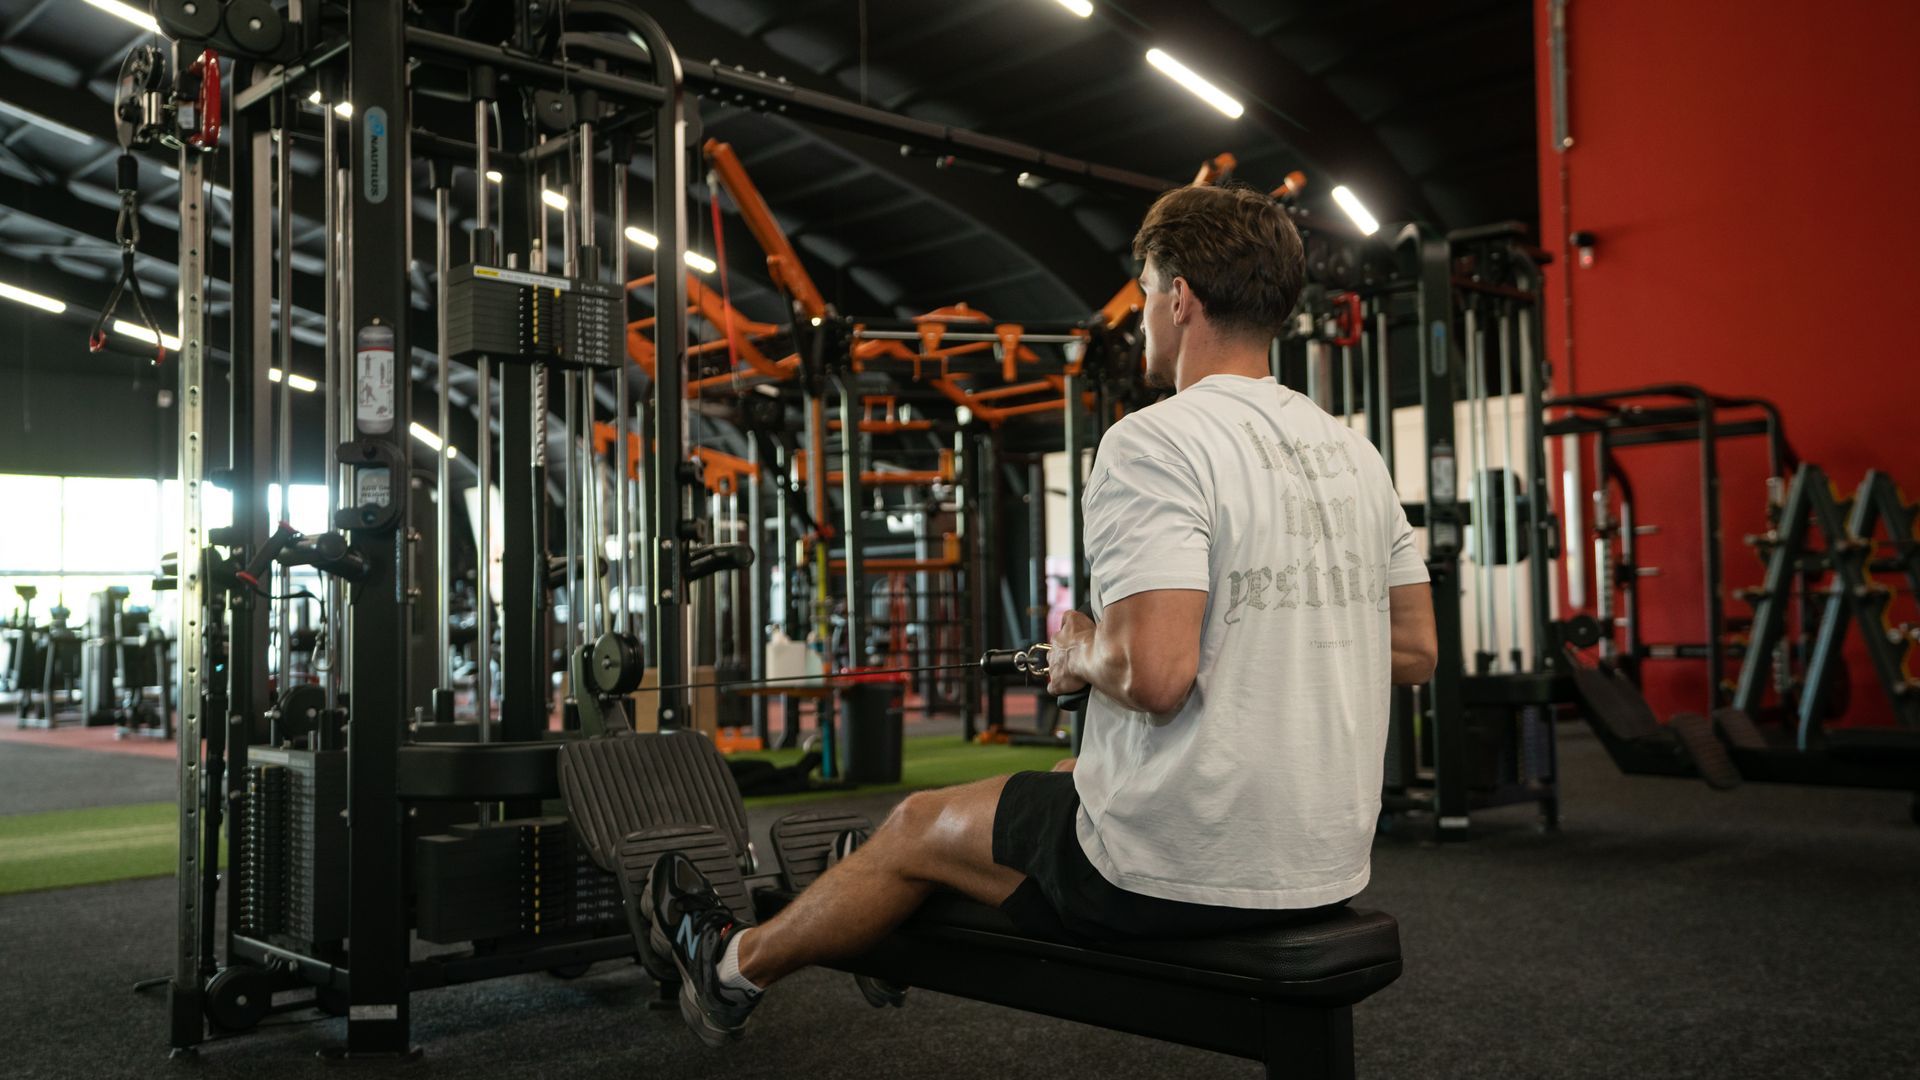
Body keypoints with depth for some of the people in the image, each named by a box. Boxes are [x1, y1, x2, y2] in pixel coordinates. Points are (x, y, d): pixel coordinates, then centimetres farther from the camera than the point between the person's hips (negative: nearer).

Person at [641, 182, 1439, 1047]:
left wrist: (1082, 656, -6)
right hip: (1328, 857, 8)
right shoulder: (1351, 454, 8)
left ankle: (735, 967, 41)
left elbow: (1153, 673, -28)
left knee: (920, 828, 15)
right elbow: (1416, 649, 13)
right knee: (1074, 778, 33)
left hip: (1181, 870, -8)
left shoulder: (1155, 442, -18)